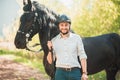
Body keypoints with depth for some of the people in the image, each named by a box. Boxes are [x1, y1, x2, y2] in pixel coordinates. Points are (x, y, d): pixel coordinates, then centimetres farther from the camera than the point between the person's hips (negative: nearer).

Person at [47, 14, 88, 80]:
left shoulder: (77, 38, 6)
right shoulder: (54, 41, 7)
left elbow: (82, 56, 4)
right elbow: (50, 61, 8)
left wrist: (84, 73, -5)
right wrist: (50, 50, -10)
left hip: (75, 72, 0)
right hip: (60, 73, 0)